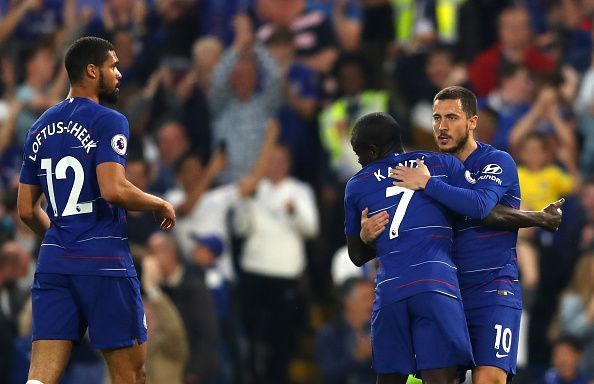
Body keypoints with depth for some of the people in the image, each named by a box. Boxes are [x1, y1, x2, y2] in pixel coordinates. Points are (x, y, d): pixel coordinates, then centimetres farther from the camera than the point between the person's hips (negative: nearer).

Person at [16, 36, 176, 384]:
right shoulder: (108, 122, -7)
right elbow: (114, 190, -21)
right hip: (105, 263, -6)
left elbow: (27, 210, 17)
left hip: (53, 261, 6)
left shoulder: (41, 128, 15)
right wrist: (161, 205, -4)